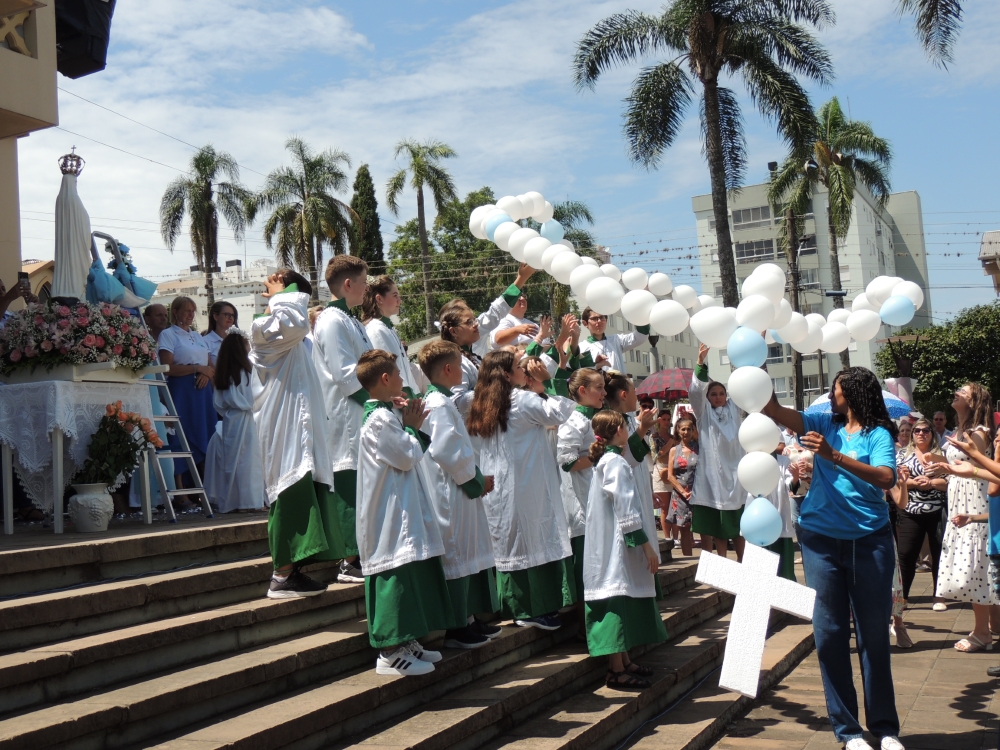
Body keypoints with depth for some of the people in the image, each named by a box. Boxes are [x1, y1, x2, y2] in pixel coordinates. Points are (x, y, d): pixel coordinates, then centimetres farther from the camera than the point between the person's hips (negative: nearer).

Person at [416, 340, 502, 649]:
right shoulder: (439, 405, -17)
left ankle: (468, 619, 24)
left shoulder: (441, 401, 15)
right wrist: (476, 479, -13)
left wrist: (476, 477, 12)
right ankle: (456, 629, 3)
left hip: (459, 492, 11)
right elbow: (447, 451, -24)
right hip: (450, 495, -11)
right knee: (455, 555, -4)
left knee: (467, 554, 15)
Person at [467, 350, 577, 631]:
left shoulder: (483, 406, 11)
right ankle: (539, 610, -1)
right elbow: (559, 413, -8)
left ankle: (518, 609, 15)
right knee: (536, 542, -2)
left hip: (498, 490, 7)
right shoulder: (521, 400, -11)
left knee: (509, 544, 9)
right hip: (527, 489, -7)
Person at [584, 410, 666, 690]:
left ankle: (624, 661, 25)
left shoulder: (604, 461, 15)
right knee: (619, 601, -6)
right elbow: (627, 511, -19)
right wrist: (646, 545, -17)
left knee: (623, 602, 16)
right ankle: (617, 670, -1)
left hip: (611, 547, 10)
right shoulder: (616, 463, -16)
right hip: (619, 547, -10)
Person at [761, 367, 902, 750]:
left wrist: (833, 456, -28)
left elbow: (885, 477, -20)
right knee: (829, 633, 3)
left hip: (869, 540, -3)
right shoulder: (823, 425, 8)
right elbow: (773, 410, 2)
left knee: (874, 632, 4)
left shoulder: (878, 434, -4)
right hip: (821, 539, 3)